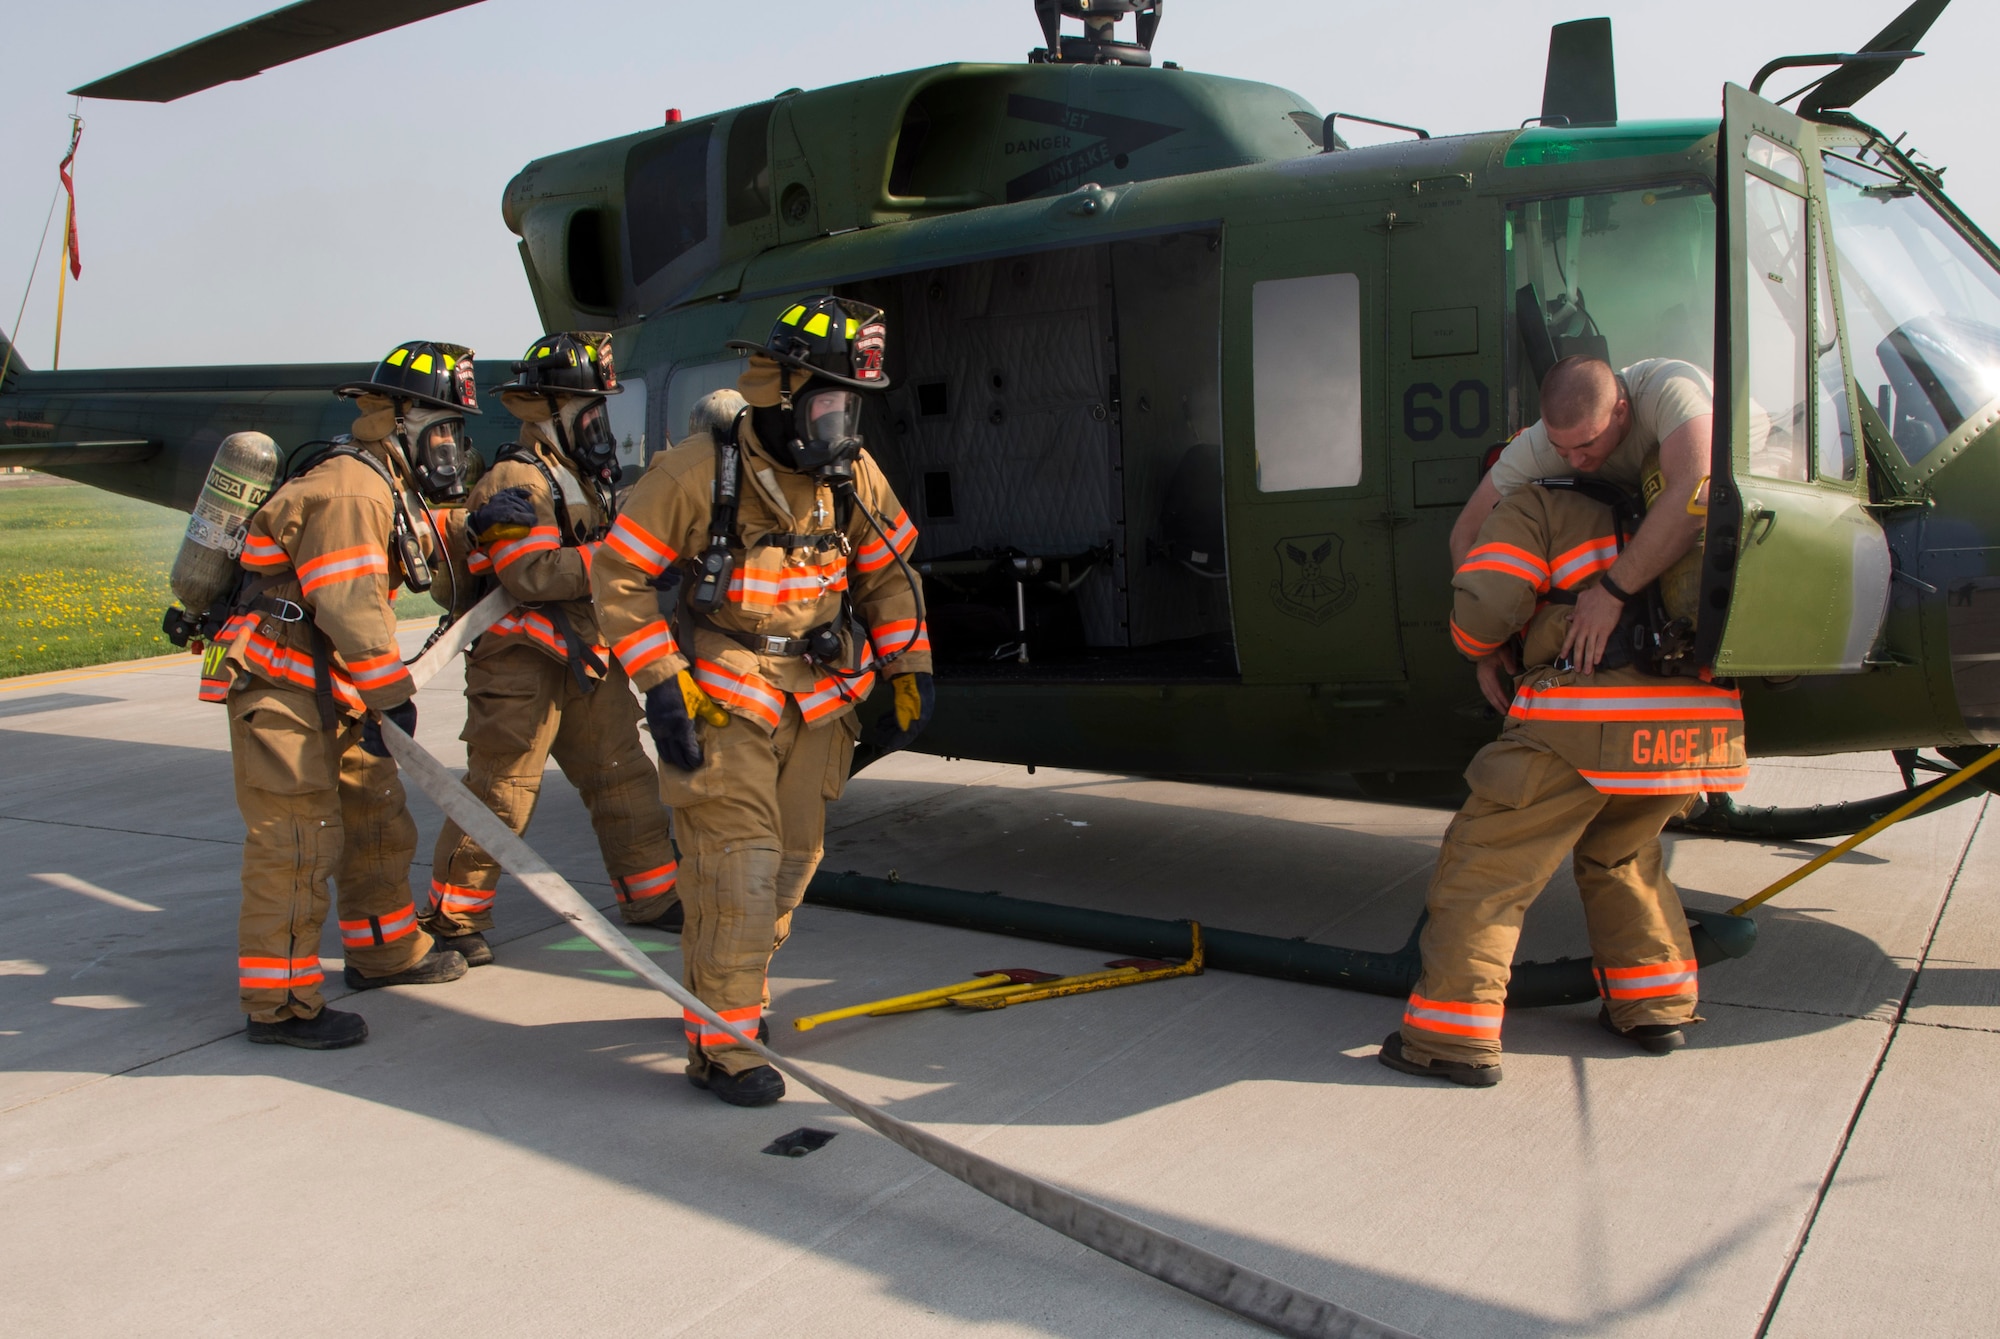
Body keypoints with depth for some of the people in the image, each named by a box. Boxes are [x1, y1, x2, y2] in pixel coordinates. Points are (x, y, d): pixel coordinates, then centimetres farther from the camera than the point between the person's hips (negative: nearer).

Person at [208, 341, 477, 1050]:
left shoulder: (387, 488, 16)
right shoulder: (348, 488, -18)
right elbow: (349, 606, -22)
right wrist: (392, 693, -17)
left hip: (333, 693, 11)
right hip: (279, 688, -11)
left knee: (377, 817, 17)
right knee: (298, 842, -8)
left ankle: (384, 951, 32)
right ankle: (278, 1003, -1)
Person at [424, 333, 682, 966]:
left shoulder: (585, 478, 17)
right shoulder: (514, 481, -12)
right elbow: (533, 574, -24)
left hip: (586, 659, 9)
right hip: (520, 666, -9)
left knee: (623, 776, 12)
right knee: (499, 793, -3)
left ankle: (650, 895, 23)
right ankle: (453, 919, 10)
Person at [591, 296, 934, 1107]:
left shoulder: (852, 476, 0)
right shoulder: (697, 473, -17)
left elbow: (888, 574, 12)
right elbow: (618, 577, -11)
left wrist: (909, 673, 7)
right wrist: (661, 685, -15)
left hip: (819, 698, 6)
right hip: (722, 698, -5)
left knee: (791, 860, 11)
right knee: (739, 864, -11)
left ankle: (730, 992, 32)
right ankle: (719, 1044, 1)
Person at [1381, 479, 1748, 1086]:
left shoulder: (1532, 506, 10)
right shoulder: (1639, 513, 31)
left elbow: (1486, 604, -5)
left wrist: (1477, 642, 16)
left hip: (1592, 715, -7)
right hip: (1701, 718, 7)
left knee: (1485, 862, 1)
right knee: (1620, 853, 30)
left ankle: (1453, 1035, -2)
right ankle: (1657, 1008, 28)